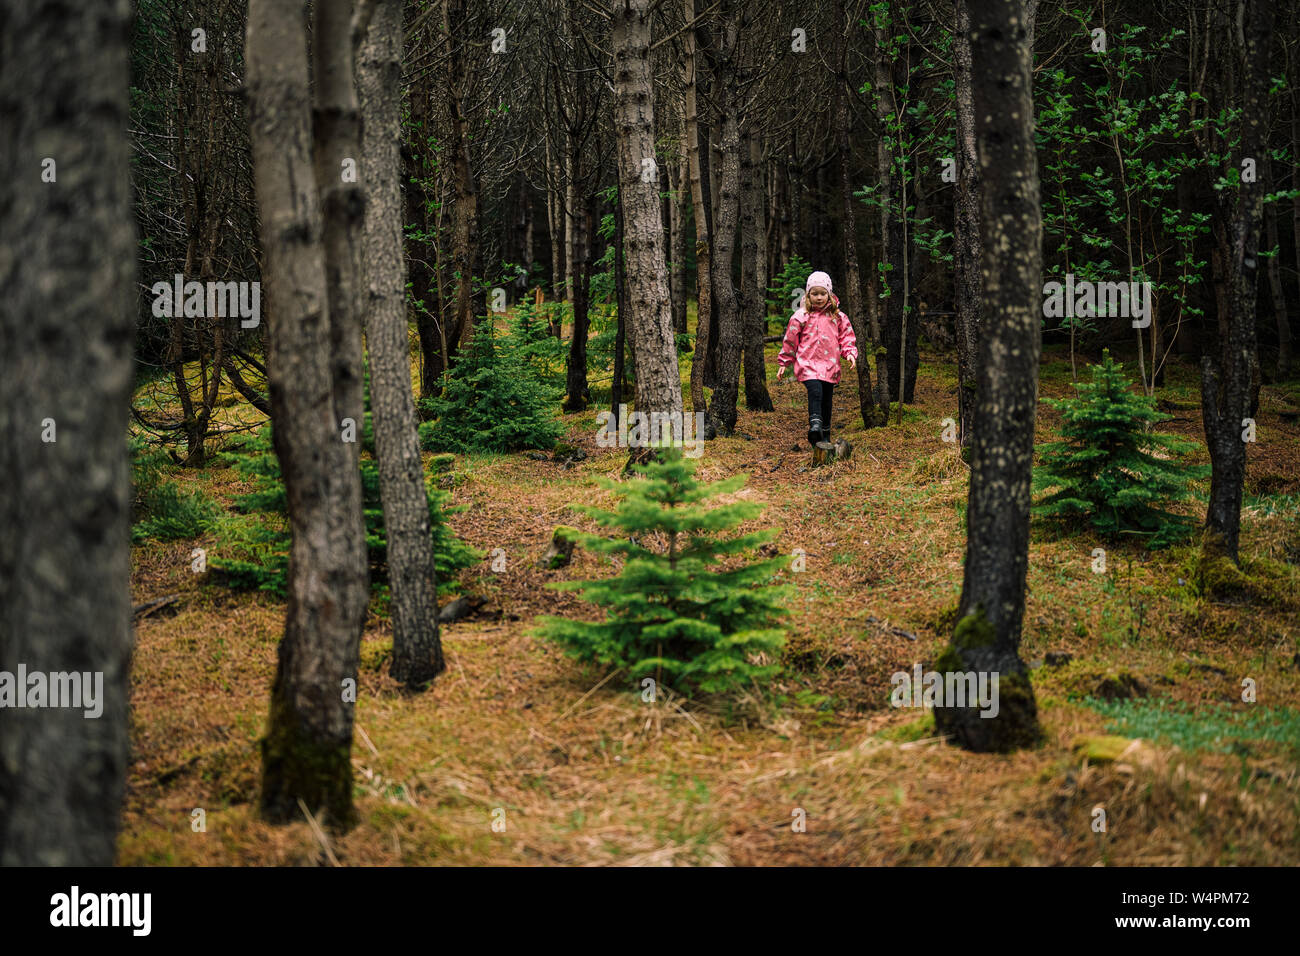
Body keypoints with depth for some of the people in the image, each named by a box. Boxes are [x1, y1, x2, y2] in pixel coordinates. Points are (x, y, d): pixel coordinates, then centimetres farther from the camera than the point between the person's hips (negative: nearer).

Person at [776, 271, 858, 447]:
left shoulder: (837, 317, 10)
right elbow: (790, 340, 8)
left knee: (826, 400, 9)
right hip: (807, 363, -3)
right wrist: (784, 363, 10)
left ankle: (825, 435, 20)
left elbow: (846, 336, 15)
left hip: (830, 365, 3)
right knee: (815, 391, -27)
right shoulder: (801, 316, 3)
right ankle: (815, 425, -38)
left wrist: (850, 353, -3)